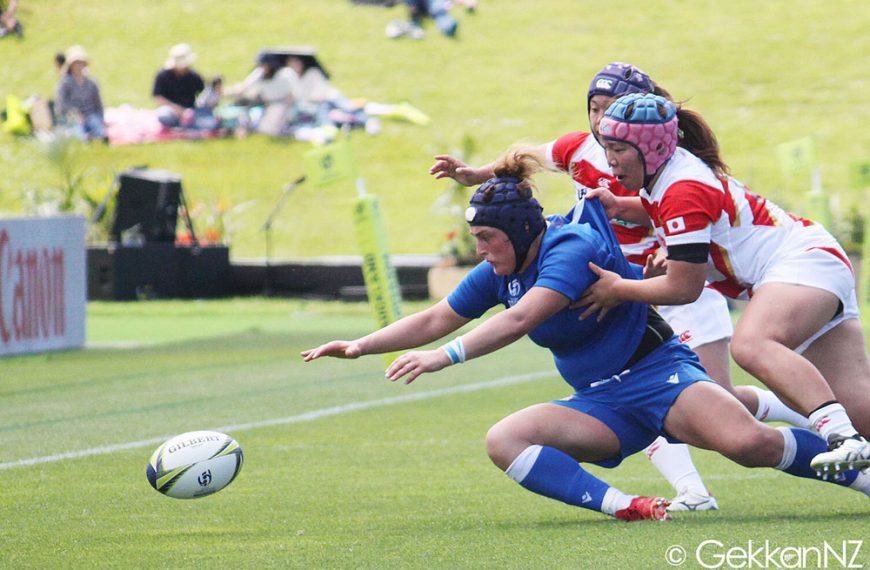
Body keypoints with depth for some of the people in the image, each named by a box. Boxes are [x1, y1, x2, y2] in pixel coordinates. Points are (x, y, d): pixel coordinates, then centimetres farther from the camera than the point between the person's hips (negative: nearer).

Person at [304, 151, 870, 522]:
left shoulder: (574, 246, -19)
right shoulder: (499, 274, 6)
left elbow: (520, 320, -30)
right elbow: (434, 320, 16)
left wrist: (445, 357, -34)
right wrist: (361, 346, 9)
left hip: (660, 375, -7)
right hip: (602, 405, 8)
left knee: (748, 443, -33)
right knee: (504, 439, -19)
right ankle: (623, 506, -32)